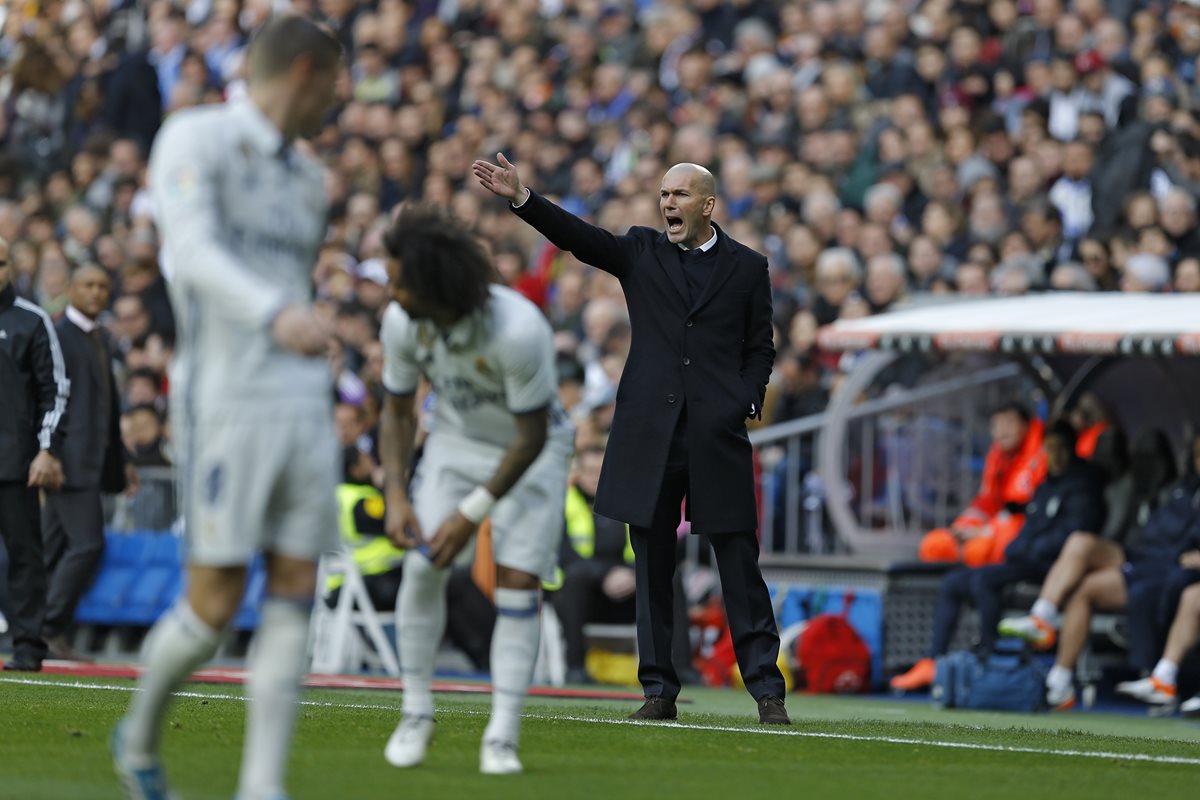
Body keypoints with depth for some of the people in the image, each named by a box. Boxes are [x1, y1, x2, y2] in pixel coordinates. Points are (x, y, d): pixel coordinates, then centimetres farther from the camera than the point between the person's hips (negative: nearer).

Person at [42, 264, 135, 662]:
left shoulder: (99, 341, 20)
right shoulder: (57, 336, -8)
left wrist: (119, 462, 24)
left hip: (92, 460, 9)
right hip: (70, 460, -9)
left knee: (53, 549, 9)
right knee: (87, 543, -14)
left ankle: (41, 633, 11)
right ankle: (52, 627, -9)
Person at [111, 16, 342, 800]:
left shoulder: (308, 179, 19)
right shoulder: (195, 139, -5)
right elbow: (194, 250, -21)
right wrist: (279, 315, -37)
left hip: (304, 404, 7)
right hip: (226, 401, -7)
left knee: (296, 594, -2)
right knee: (216, 602, -6)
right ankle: (141, 732, 21)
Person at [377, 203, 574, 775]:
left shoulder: (519, 330, -36)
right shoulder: (401, 322, -20)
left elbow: (531, 437, -25)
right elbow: (397, 412, -2)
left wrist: (472, 514, -23)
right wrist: (395, 496, -14)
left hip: (532, 449, -4)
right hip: (455, 438, 4)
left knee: (518, 579, -14)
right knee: (421, 565, -13)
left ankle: (502, 737, -9)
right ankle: (416, 713, 3)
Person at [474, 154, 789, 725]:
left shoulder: (747, 267, 8)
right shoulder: (641, 252, 9)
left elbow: (760, 349, 12)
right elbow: (577, 237, -5)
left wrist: (746, 402, -5)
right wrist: (521, 198, -18)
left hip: (718, 437, -2)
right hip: (651, 436, 2)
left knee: (740, 566, -2)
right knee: (652, 566, 4)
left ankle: (767, 692, 2)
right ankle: (659, 692, 9)